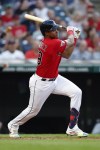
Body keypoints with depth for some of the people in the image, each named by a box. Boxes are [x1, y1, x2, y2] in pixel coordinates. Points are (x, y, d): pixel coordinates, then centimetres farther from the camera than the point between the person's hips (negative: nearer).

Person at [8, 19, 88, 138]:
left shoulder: (48, 41, 0)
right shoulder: (53, 43, -29)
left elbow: (66, 54, 6)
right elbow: (70, 43, -15)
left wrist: (74, 37, 0)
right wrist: (71, 32, 3)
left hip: (55, 79, 9)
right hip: (41, 83, -9)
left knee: (76, 92, -6)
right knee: (33, 110, 6)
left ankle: (72, 128, -2)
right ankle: (13, 125, 36)